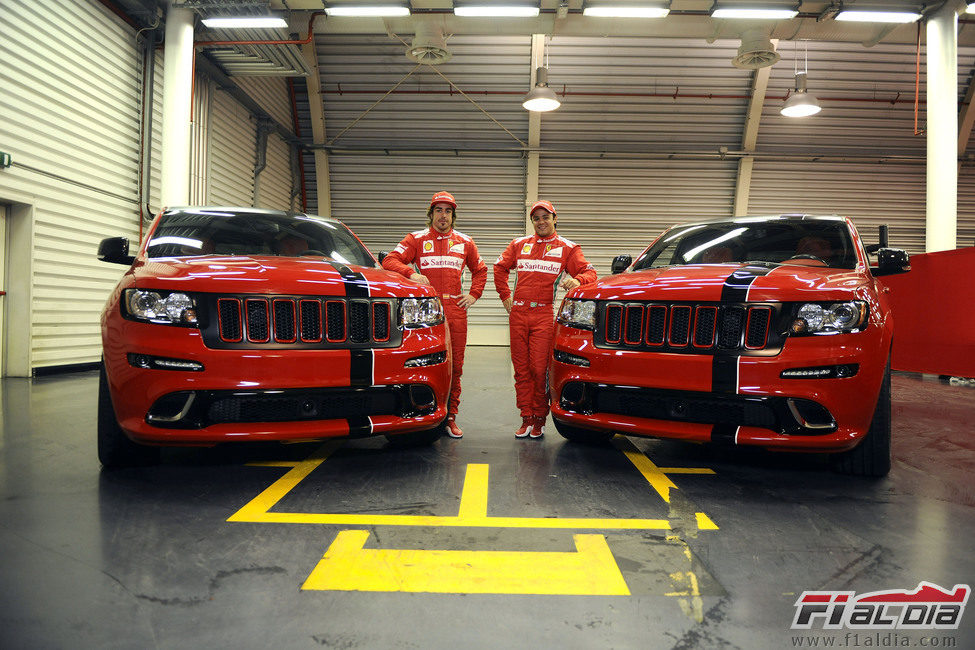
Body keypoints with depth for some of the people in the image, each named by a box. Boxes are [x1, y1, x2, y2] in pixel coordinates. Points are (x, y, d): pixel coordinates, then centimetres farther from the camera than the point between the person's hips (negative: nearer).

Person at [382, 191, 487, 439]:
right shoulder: (417, 239, 10)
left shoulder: (464, 242, 18)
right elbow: (389, 261, 1)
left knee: (454, 366, 2)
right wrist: (410, 273, -16)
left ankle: (450, 417, 10)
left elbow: (480, 270, 29)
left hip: (456, 310, 3)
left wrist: (473, 294, 15)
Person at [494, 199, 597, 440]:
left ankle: (539, 419, 5)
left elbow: (589, 271, 4)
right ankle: (526, 419, 9)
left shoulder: (567, 248, 11)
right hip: (518, 312, 3)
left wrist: (577, 280, -18)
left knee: (540, 368, -8)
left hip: (544, 314, -3)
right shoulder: (519, 244, 19)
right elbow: (500, 267, 26)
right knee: (521, 368, 2)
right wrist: (505, 295, 16)